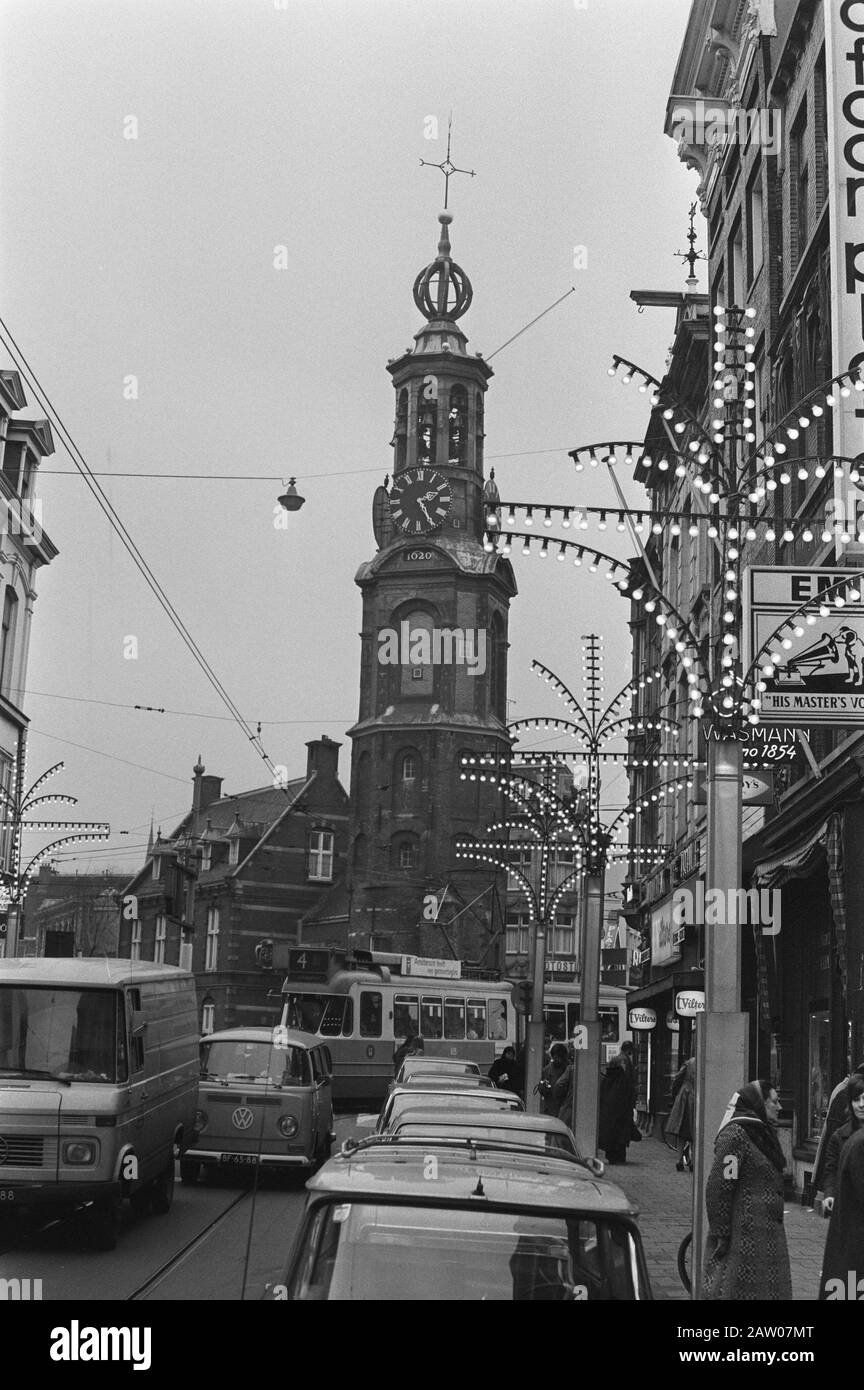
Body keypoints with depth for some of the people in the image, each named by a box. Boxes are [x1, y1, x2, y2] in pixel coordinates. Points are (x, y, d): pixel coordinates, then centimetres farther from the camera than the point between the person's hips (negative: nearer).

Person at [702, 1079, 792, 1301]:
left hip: (765, 1231, 9)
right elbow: (718, 1187, -19)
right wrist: (721, 1233, -20)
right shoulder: (735, 1135, -15)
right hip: (743, 1234, -9)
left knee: (773, 1289, 9)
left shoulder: (762, 1133, 15)